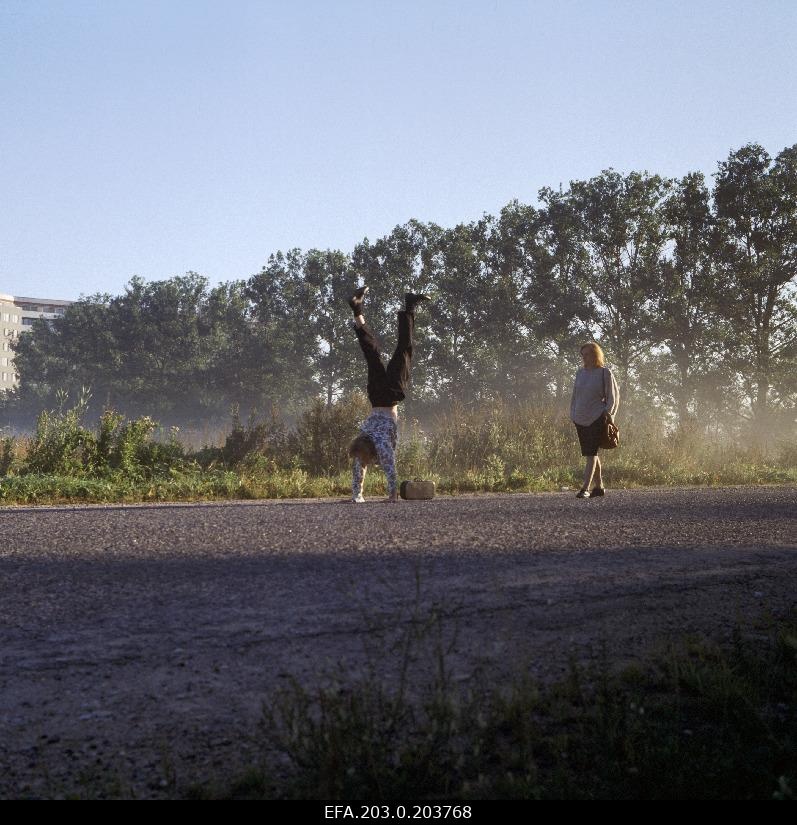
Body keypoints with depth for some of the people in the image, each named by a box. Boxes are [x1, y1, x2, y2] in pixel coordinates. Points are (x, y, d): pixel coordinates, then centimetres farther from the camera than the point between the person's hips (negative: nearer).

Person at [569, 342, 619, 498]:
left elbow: (612, 397, -2)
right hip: (580, 419, 6)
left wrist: (607, 413, -9)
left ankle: (585, 488, -17)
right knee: (590, 454, 10)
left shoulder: (605, 373, -4)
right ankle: (599, 486, 19)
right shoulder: (580, 372, 10)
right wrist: (573, 414, 12)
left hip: (596, 419, -6)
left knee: (591, 453, -11)